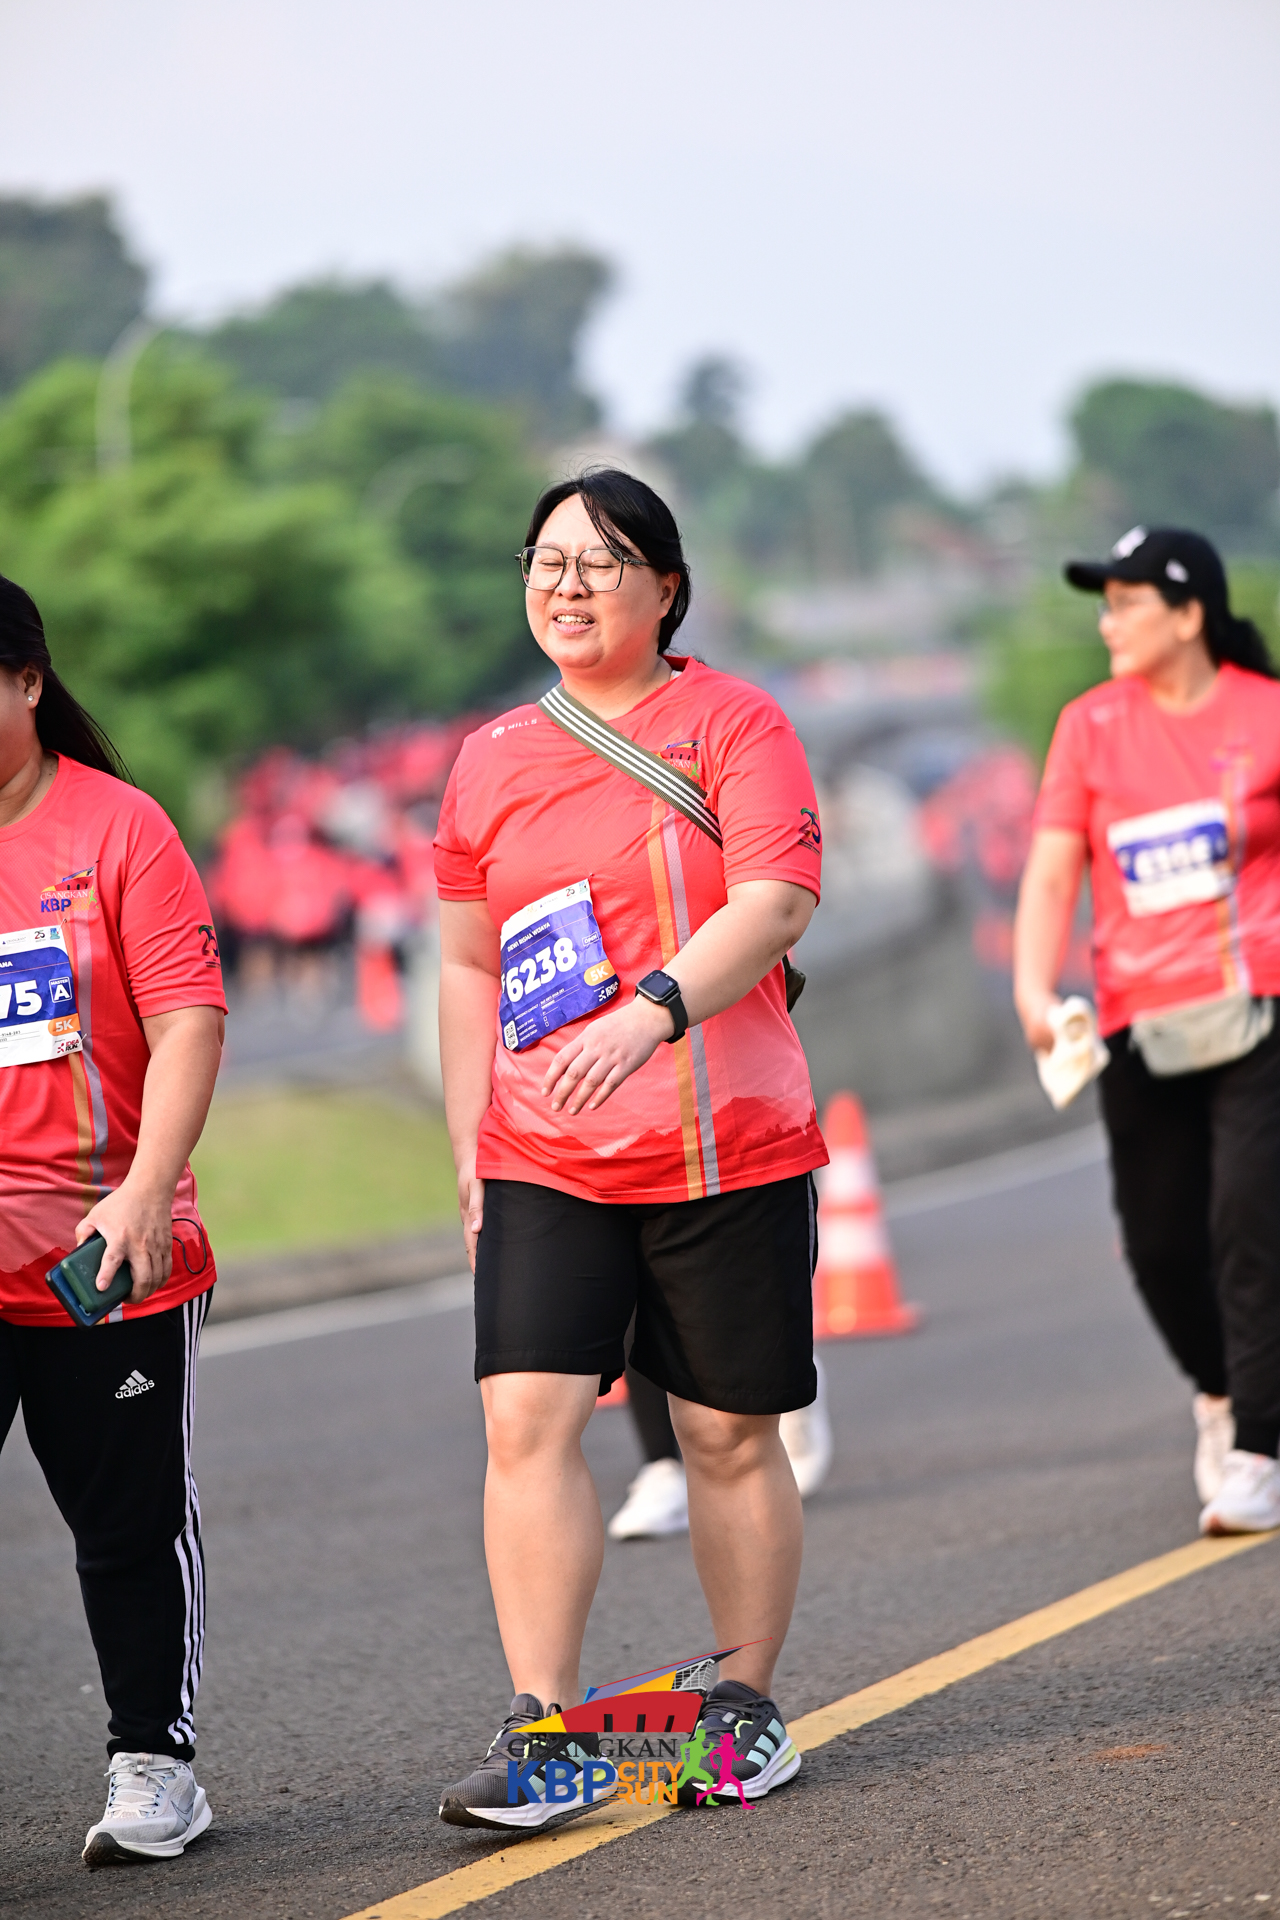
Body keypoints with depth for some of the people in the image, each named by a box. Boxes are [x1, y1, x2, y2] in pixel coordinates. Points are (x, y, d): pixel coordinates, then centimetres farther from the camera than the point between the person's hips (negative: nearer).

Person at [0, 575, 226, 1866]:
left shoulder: (115, 826, -3)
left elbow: (188, 1020, -7)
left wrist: (145, 1190, -18)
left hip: (111, 1255, -1)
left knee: (132, 1520, 10)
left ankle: (153, 1764, 25)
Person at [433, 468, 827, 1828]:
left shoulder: (734, 724, -1)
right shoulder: (490, 762, 11)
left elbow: (776, 900, -15)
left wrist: (651, 1011, -30)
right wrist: (468, 1141, 11)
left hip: (729, 1151, -3)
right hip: (543, 1159, 3)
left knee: (730, 1434, 5)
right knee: (525, 1419, -11)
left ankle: (747, 1702, 22)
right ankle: (540, 1730, -10)